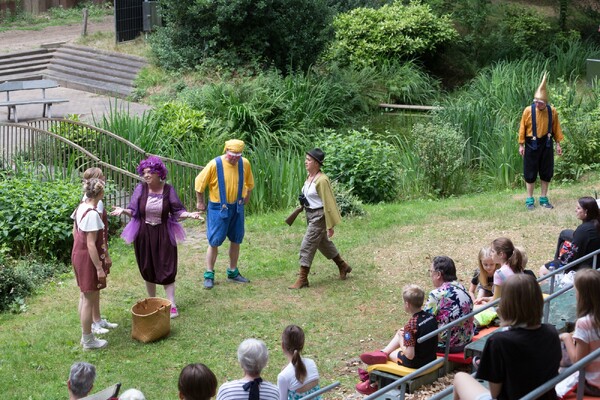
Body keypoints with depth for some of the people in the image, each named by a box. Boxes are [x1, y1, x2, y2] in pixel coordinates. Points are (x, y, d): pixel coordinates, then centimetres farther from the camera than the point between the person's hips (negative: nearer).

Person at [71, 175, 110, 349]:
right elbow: (91, 244, -24)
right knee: (89, 299, 3)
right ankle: (88, 340, 14)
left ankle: (86, 334, 31)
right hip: (88, 258, -9)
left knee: (84, 296, 20)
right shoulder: (93, 214, -25)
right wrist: (99, 268, -20)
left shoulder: (80, 207, 3)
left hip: (77, 254, 9)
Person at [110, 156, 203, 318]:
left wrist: (190, 214, -20)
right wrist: (123, 210, -23)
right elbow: (133, 211, -3)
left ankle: (172, 305, 4)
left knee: (166, 269, -2)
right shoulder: (141, 189, -5)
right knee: (147, 269, 11)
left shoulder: (168, 190, -7)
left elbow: (177, 212, -3)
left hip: (163, 234, -2)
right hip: (144, 234, 2)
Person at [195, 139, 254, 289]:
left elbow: (249, 183, 13)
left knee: (236, 241, 12)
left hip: (237, 208, 4)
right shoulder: (214, 164, -18)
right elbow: (199, 182, -7)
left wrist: (246, 199, 16)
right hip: (218, 208, -4)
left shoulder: (245, 164, -6)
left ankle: (233, 272, 26)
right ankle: (209, 275, 7)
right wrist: (200, 202, 0)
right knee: (214, 242, -2)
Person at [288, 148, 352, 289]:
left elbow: (328, 203, -20)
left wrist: (330, 226, -18)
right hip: (311, 215, 10)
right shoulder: (309, 177, 3)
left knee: (307, 246, -7)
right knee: (324, 243, 23)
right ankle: (343, 266, 40)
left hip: (319, 217, -10)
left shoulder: (322, 180, -23)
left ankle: (302, 279, 1)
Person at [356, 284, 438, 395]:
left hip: (416, 363, -7)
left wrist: (401, 341, -9)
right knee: (401, 333, 17)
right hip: (431, 359, 7)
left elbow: (409, 355, -28)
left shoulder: (411, 325, -27)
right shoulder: (431, 317, -6)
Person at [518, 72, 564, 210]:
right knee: (530, 173, 3)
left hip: (546, 145, 2)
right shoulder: (528, 111, -12)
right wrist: (521, 145, -5)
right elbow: (522, 128, -5)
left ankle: (544, 198, 21)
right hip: (532, 145, -2)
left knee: (546, 172, 9)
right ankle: (529, 199, 13)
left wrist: (558, 144, 6)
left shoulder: (552, 111, -5)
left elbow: (556, 128, 5)